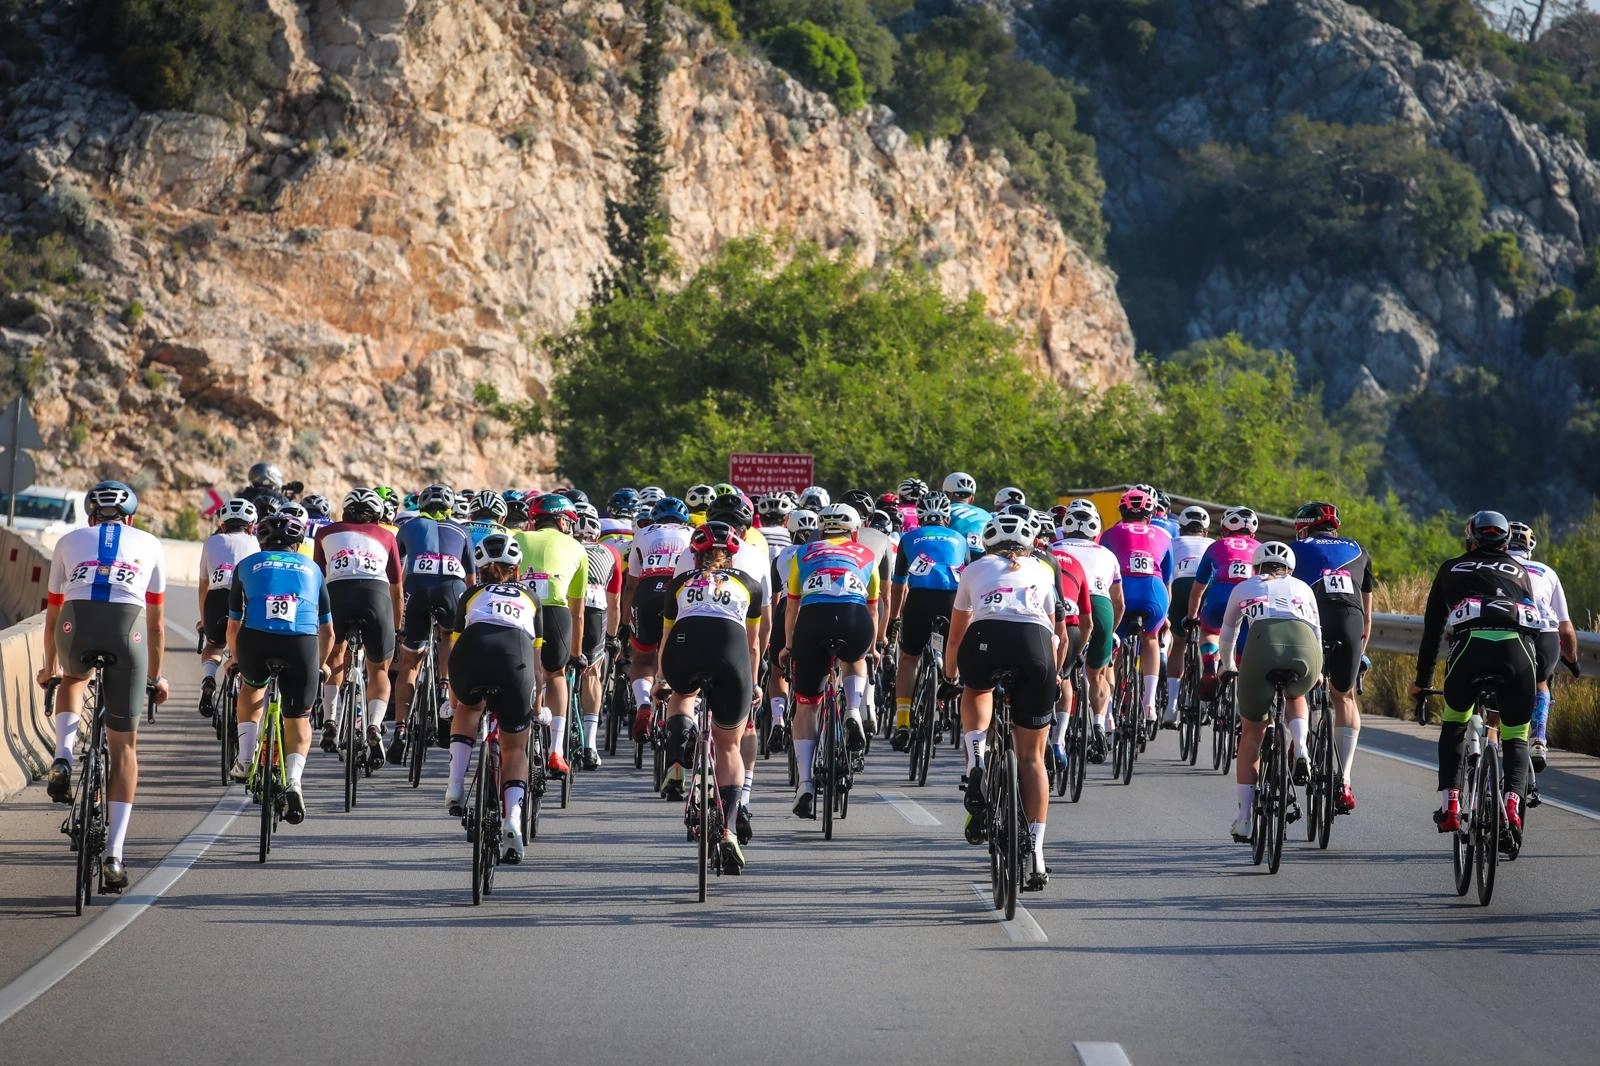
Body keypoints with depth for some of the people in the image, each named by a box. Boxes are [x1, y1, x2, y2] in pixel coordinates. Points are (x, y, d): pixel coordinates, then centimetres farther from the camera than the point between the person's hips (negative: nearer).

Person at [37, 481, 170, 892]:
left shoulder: (69, 541, 27)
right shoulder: (149, 545, 26)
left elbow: (52, 613, 35)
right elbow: (156, 623, 28)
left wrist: (50, 667, 50)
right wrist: (155, 677, 40)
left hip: (76, 626, 0)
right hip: (128, 628, 0)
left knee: (74, 680, 38)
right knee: (124, 745, 12)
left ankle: (63, 760, 12)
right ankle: (114, 855, 5)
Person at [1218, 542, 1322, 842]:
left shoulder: (1243, 588, 31)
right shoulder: (1302, 588, 33)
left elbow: (1227, 634, 43)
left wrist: (1227, 667, 61)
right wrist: (1317, 672, 58)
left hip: (1262, 647, -1)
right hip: (1305, 654, 1)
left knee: (1251, 735, 16)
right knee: (1295, 695, 38)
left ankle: (1244, 819, 13)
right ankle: (1300, 752, 11)